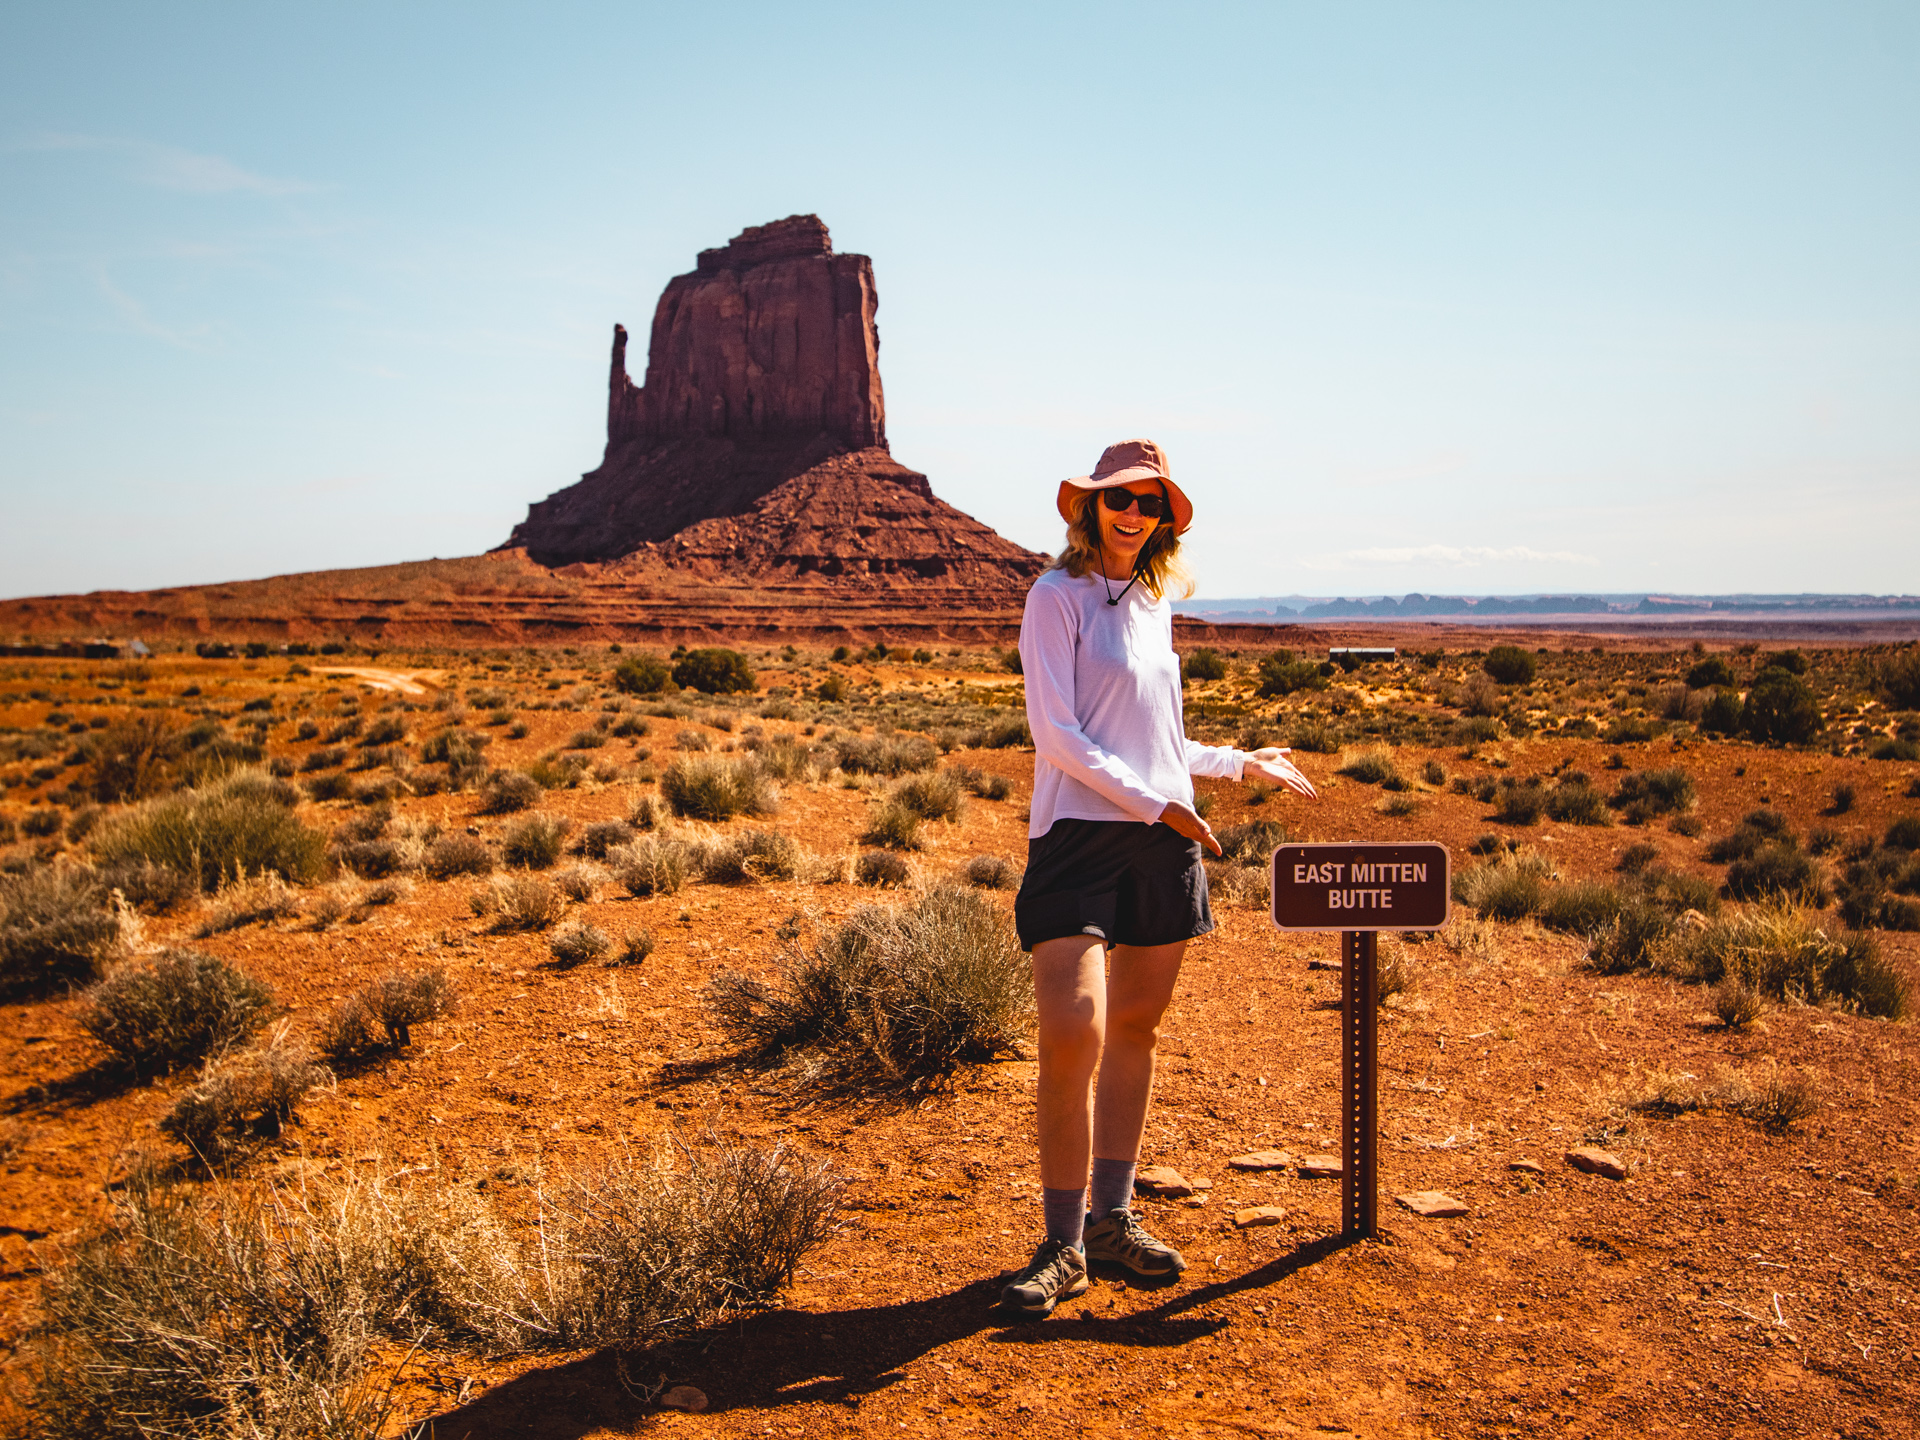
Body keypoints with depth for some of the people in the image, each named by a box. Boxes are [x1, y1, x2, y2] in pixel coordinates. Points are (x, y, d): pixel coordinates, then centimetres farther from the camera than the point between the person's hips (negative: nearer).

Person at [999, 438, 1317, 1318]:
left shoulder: (1154, 606, 16)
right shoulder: (1058, 597, -3)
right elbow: (1055, 732, -12)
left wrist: (1242, 765, 27)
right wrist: (1154, 802, -15)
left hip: (1164, 843, 7)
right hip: (1080, 835, -7)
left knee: (1136, 1028, 11)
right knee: (1072, 1034, -14)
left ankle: (1112, 1218, 23)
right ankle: (1064, 1246, 0)